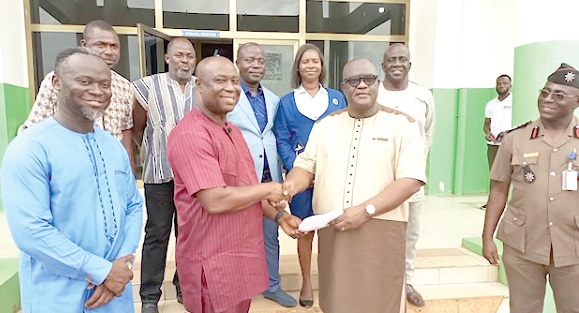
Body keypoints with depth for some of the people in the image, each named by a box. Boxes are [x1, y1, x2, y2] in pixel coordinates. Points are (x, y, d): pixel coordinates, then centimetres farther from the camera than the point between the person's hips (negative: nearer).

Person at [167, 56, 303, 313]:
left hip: (242, 253, 9)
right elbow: (215, 201, -28)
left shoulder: (232, 130, 12)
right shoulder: (190, 134, -21)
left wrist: (278, 216, 5)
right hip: (215, 263, -9)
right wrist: (268, 189, -15)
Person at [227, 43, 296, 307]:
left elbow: (276, 137, 11)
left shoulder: (273, 100, 10)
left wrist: (279, 176, 8)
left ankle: (272, 285, 35)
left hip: (269, 177, 5)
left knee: (271, 235, 17)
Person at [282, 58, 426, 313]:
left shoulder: (402, 124, -1)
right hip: (332, 228, 3)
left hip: (381, 230, -3)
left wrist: (365, 210, -17)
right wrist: (289, 186, -13)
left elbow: (411, 181, -9)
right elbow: (306, 166, 9)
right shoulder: (325, 124, 12)